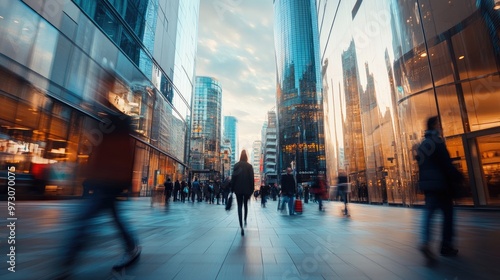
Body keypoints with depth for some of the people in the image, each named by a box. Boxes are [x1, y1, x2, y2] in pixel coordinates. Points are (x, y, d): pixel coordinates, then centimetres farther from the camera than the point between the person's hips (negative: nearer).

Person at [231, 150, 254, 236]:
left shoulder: (236, 165, 0)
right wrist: (251, 190, 2)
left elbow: (233, 177, -2)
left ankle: (241, 227, -9)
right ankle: (245, 220, 31)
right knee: (245, 205, 23)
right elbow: (252, 179, -3)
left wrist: (232, 188, 3)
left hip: (238, 189, 0)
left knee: (239, 206, -1)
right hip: (247, 189, 1)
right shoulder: (249, 166, -1)